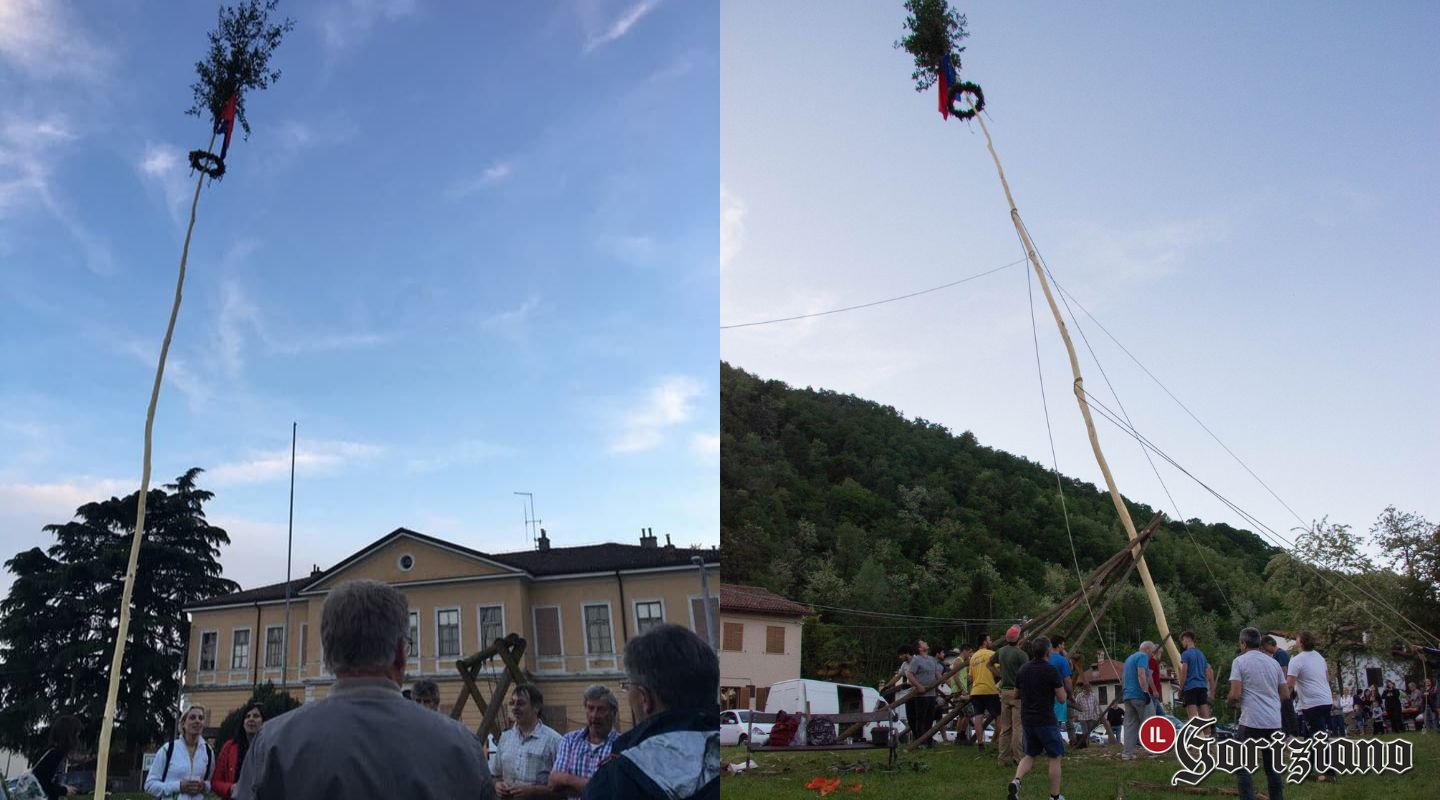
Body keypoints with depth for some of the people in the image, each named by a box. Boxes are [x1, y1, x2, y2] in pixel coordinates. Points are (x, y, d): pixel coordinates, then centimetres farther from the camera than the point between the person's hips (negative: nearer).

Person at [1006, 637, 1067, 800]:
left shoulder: (1023, 669, 5)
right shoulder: (1051, 670, -13)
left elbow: (1016, 693, 16)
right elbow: (1062, 698, -9)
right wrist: (1061, 684, 8)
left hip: (1027, 719, 6)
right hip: (1046, 720, -5)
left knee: (1030, 755, 17)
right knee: (1055, 757, 9)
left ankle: (1016, 780, -7)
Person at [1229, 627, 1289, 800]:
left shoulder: (1240, 661, -5)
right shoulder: (1273, 662, 13)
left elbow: (1235, 694, -12)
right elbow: (1285, 694, 15)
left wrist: (1228, 702, 9)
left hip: (1251, 722, -6)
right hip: (1274, 722, 6)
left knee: (1242, 766, 0)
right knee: (1273, 766, 14)